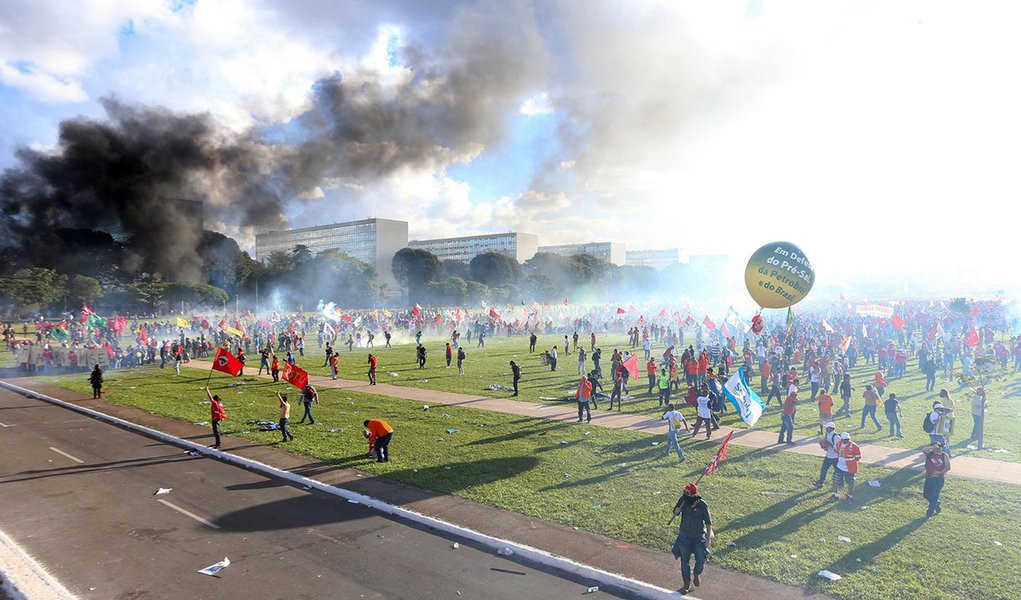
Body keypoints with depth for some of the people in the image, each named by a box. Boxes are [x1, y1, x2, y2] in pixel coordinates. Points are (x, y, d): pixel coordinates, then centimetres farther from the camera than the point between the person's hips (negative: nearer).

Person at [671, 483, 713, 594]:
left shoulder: (702, 505, -21)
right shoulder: (682, 500, -13)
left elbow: (708, 523, -11)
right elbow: (675, 512, 3)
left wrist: (708, 538, -10)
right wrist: (677, 510, -21)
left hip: (699, 537, -2)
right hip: (684, 536, 2)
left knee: (701, 561, 2)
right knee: (684, 561, 12)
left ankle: (696, 576, 37)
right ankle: (687, 584, 31)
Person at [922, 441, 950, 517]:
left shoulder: (944, 456, -1)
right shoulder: (929, 453, 0)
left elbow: (948, 467, -2)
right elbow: (924, 451, -22)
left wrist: (940, 472, -15)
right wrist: (932, 447, -32)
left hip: (939, 478, -3)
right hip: (929, 477, 3)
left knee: (934, 496, -3)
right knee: (926, 494, 10)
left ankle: (930, 513, 12)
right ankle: (937, 505, 38)